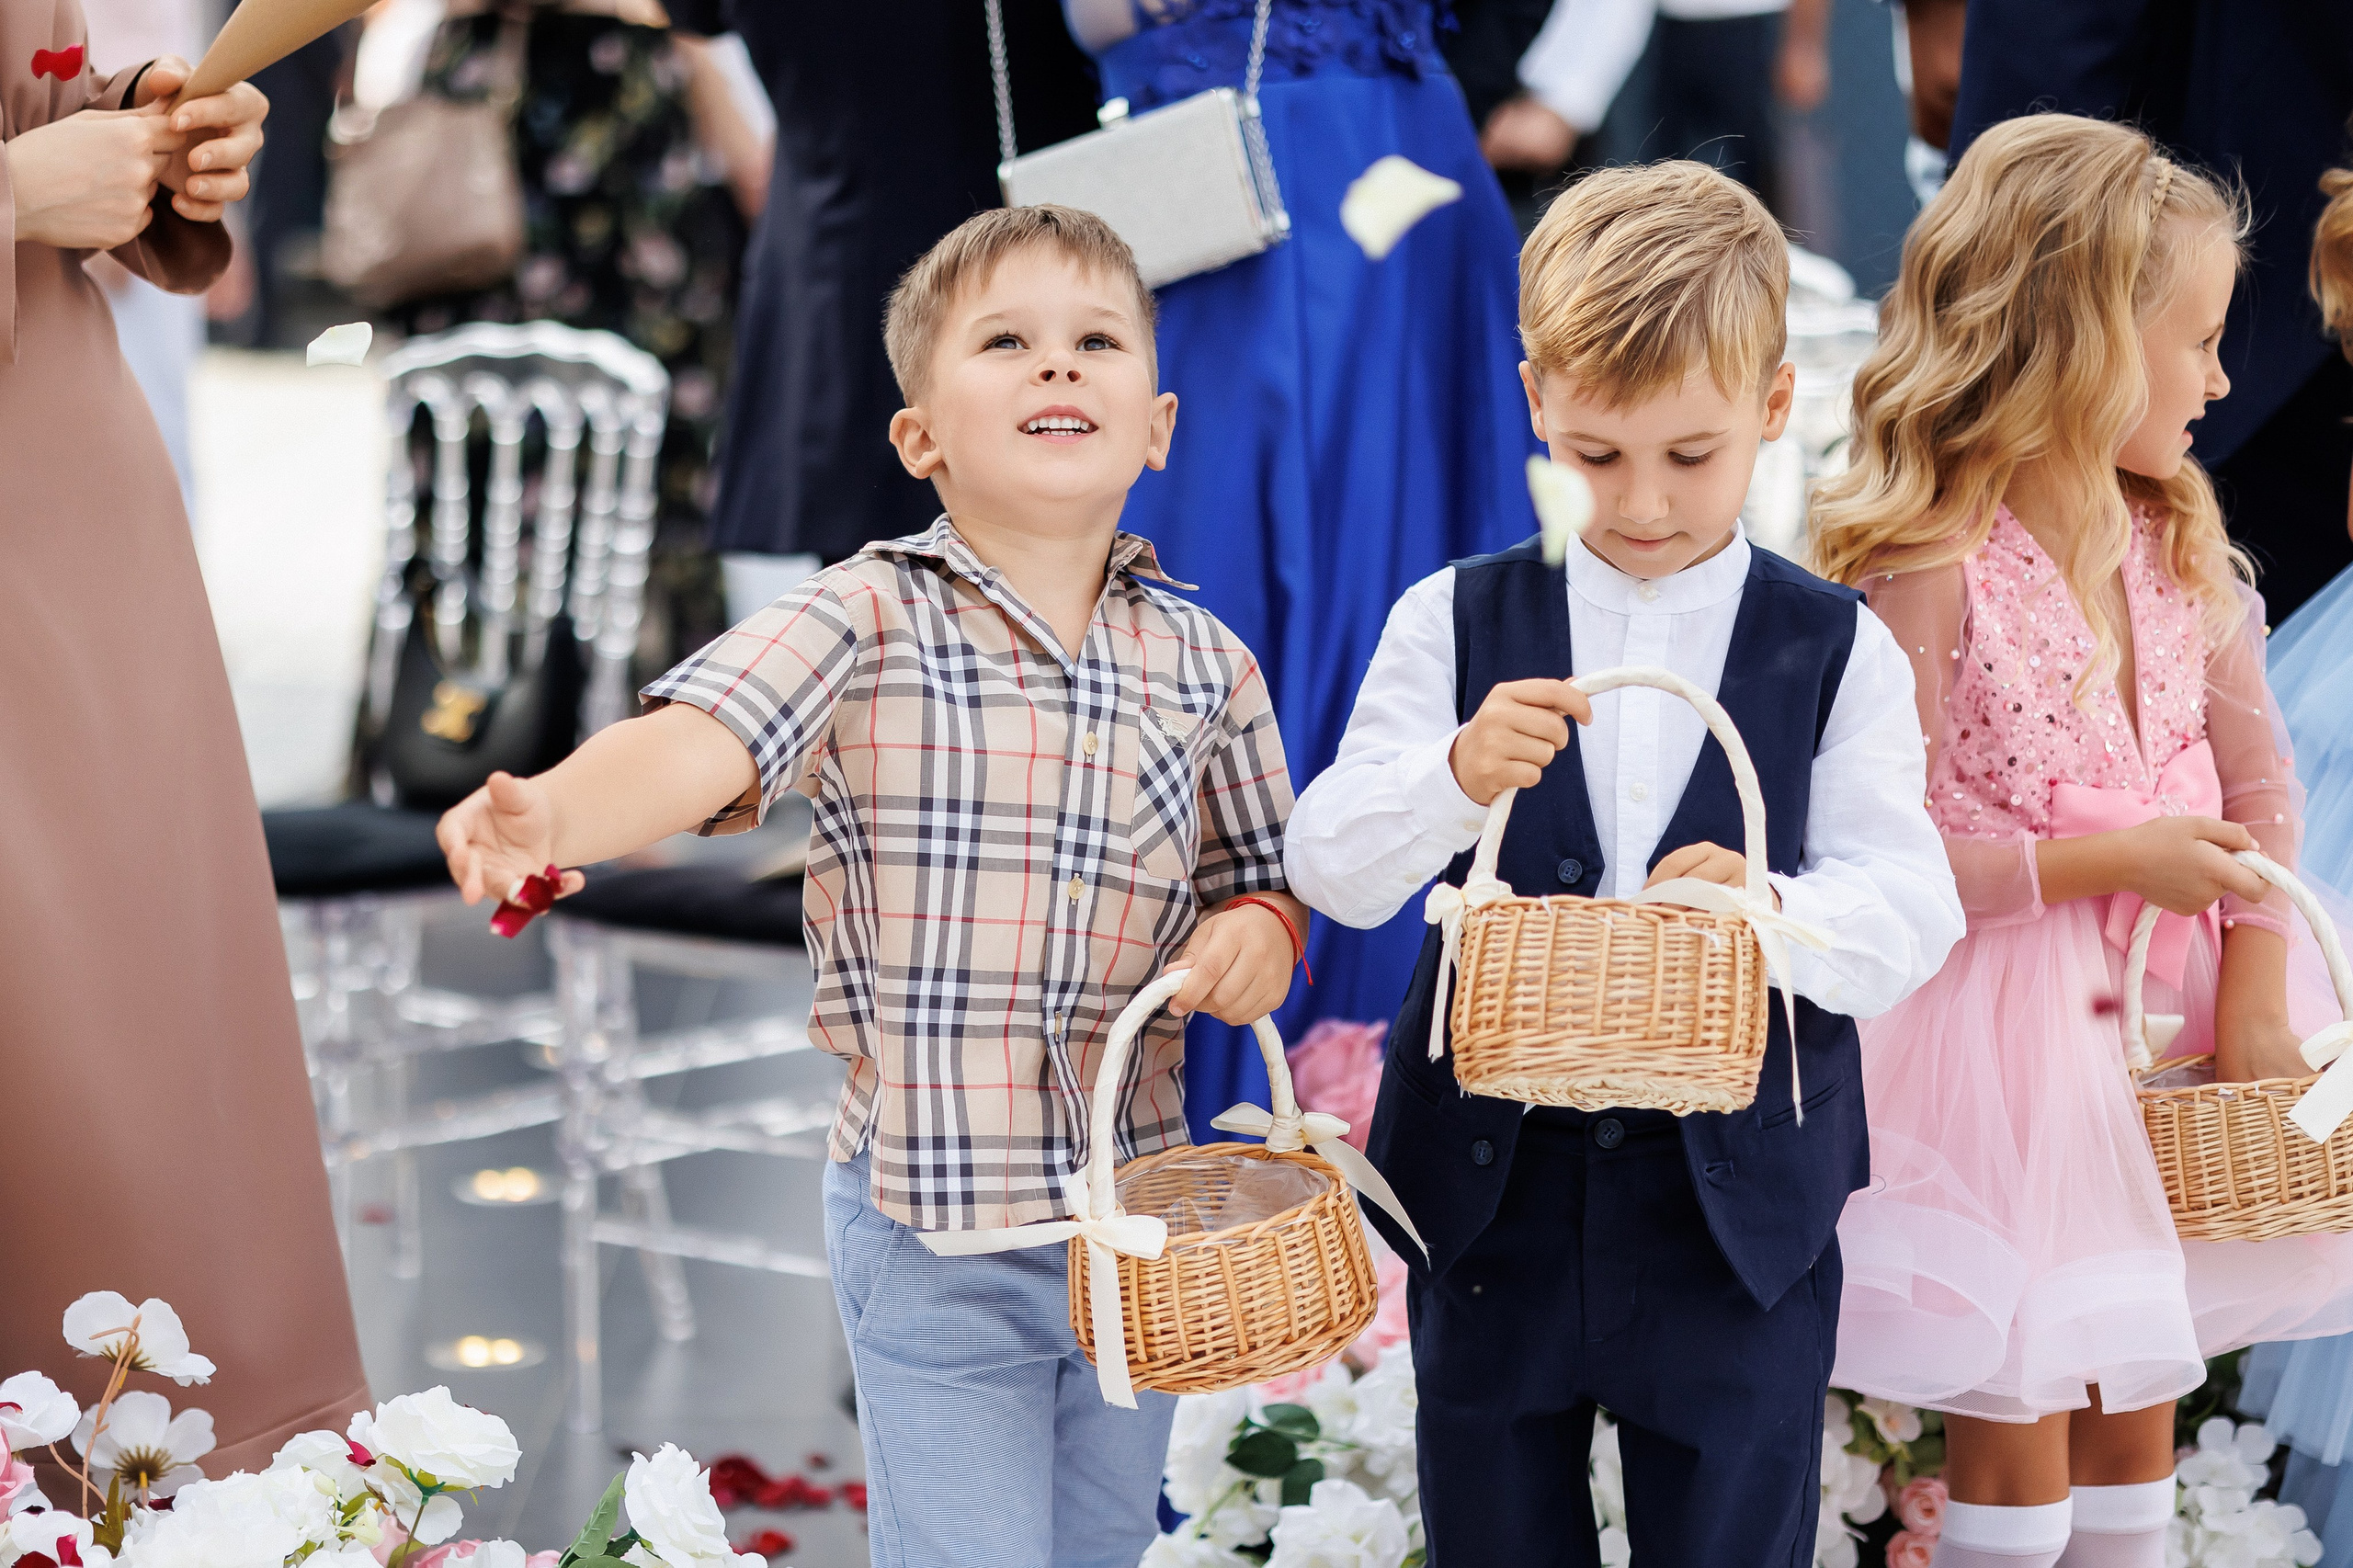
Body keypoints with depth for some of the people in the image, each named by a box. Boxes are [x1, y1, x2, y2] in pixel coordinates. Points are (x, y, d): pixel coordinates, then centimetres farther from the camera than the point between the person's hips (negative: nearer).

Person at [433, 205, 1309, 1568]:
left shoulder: (1208, 667, 4)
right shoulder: (867, 625, -9)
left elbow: (1265, 883, 14)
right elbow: (699, 741, -25)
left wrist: (1253, 941, -11)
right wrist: (552, 814, -46)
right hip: (928, 1237, -4)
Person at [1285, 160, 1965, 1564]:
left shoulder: (1838, 650, -1)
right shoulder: (1457, 623, 1)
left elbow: (1913, 917, -10)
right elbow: (1329, 871, -6)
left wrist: (1772, 909, -31)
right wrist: (1456, 780, -26)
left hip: (1740, 1202, -1)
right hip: (1495, 1185, 1)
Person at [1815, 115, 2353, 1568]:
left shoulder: (2183, 543, 2)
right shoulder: (1927, 570, -20)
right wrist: (2107, 862, -21)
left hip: (2169, 1009, 6)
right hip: (2011, 1033, -6)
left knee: (2137, 1425, 17)